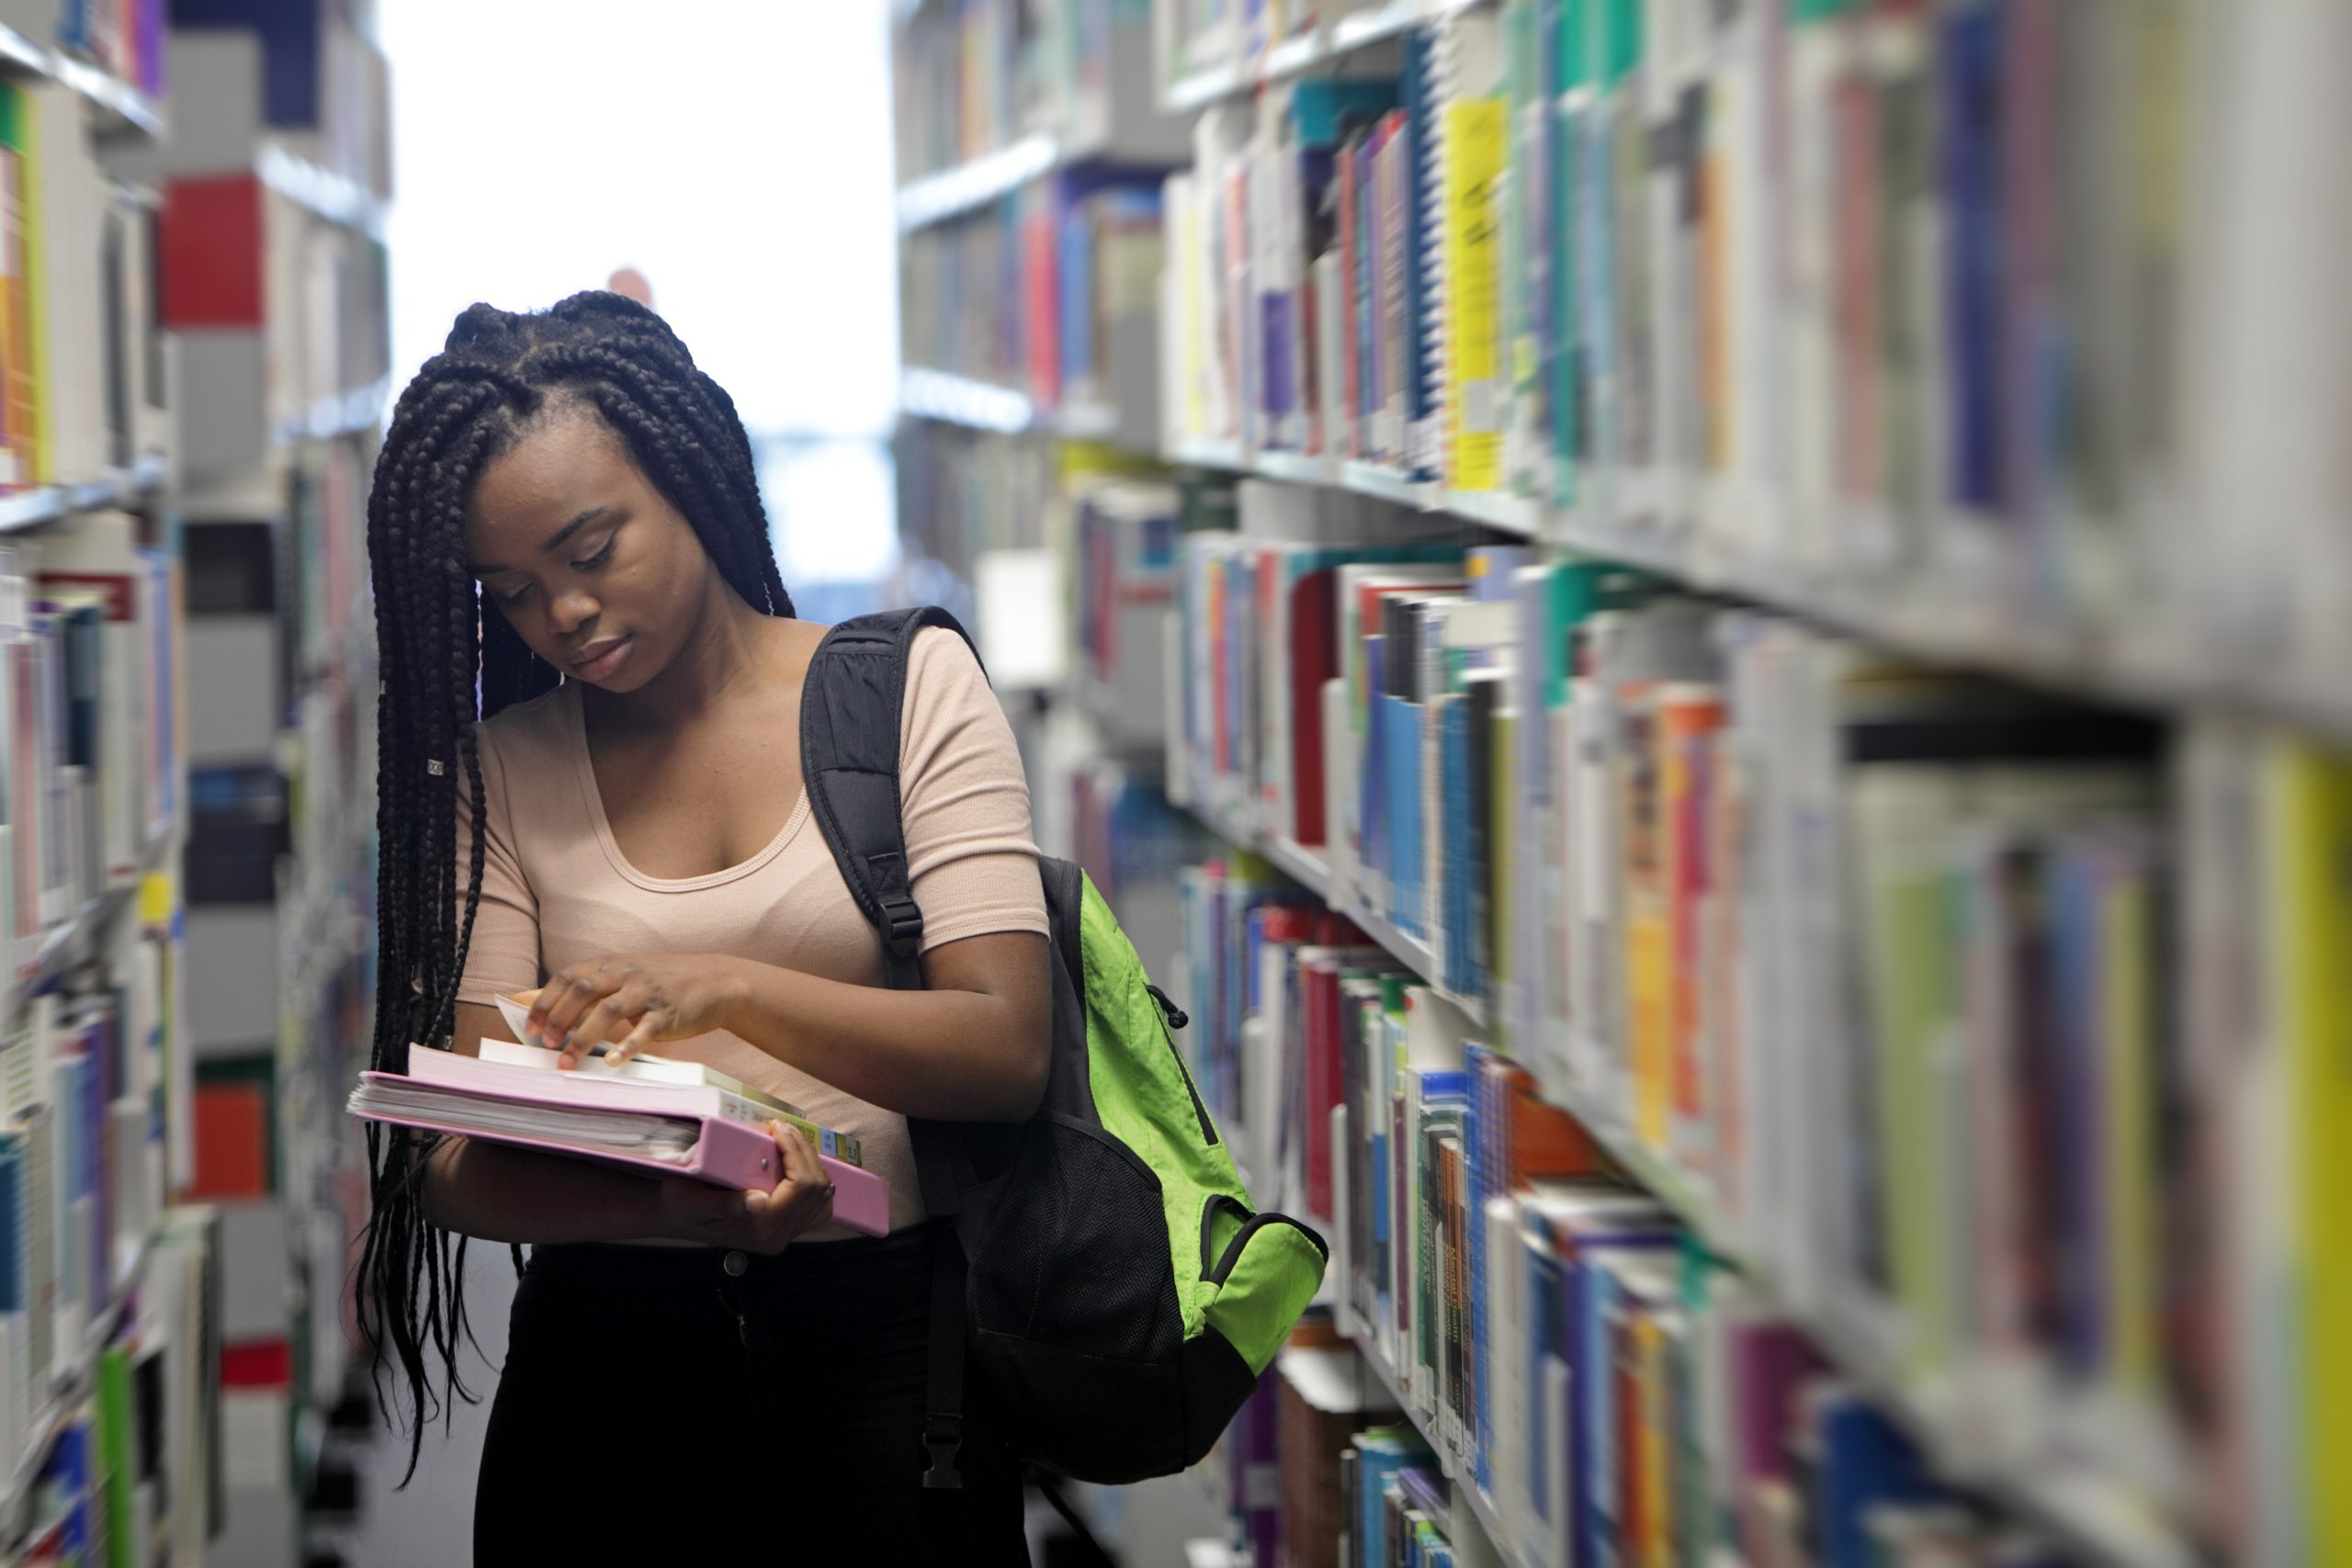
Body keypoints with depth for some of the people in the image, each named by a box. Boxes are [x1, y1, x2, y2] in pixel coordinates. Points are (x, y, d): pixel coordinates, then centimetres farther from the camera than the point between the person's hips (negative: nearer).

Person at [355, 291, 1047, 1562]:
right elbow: (454, 1160, -5)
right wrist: (672, 1209, -26)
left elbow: (1008, 1051, -11)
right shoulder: (498, 769, 4)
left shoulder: (909, 688, 0)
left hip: (880, 1334, -1)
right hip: (608, 1350, 1)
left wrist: (726, 989, -26)